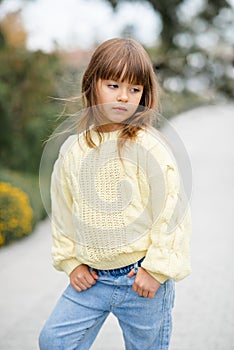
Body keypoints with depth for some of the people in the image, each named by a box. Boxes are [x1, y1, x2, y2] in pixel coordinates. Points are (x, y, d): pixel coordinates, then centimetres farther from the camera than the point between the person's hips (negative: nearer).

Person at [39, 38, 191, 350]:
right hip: (91, 277, 4)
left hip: (142, 279, -4)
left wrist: (156, 269, -12)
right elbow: (63, 210, 10)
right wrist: (71, 262, 5)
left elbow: (172, 211, -14)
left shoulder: (149, 146, -14)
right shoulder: (73, 149, 1)